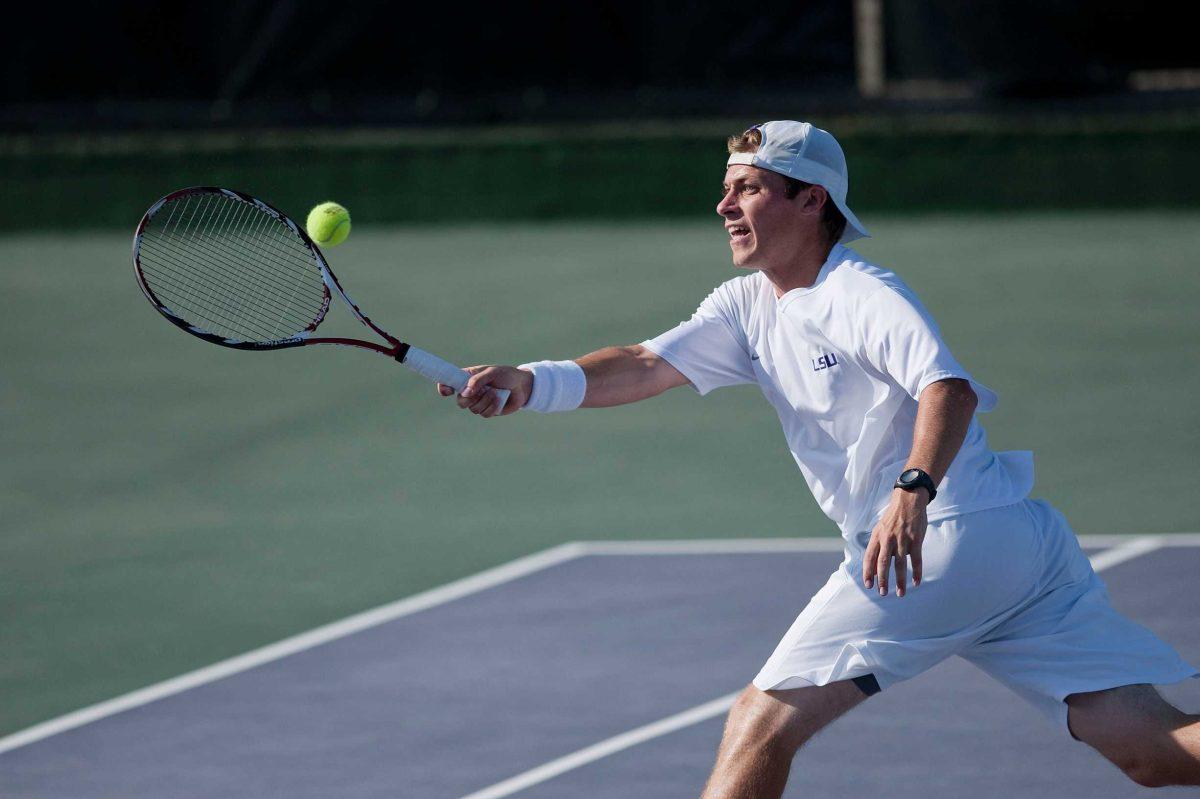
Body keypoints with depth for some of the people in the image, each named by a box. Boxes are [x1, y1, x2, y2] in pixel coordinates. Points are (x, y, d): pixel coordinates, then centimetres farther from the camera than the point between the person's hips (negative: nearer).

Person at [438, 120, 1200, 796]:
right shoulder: (747, 307, 17)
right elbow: (645, 367, 6)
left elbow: (949, 388, -25)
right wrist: (533, 383, -9)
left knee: (764, 721, -5)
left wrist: (913, 491, -42)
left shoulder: (860, 296, -9)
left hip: (944, 541, -9)